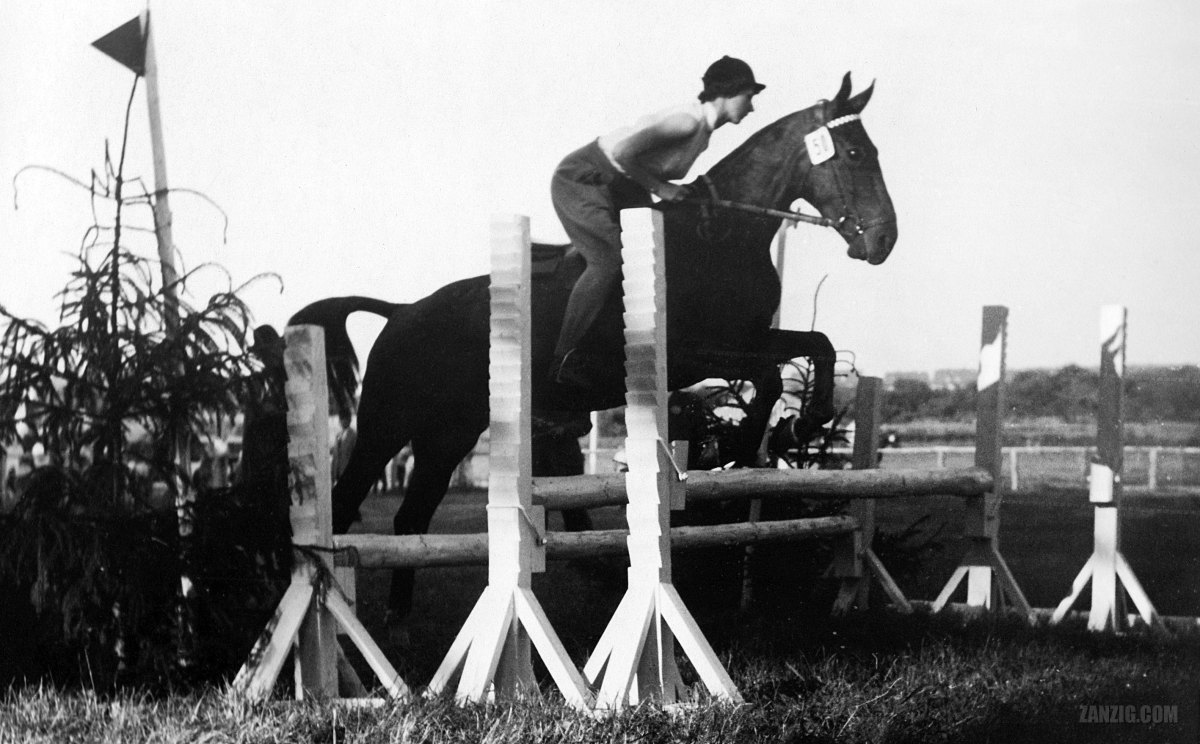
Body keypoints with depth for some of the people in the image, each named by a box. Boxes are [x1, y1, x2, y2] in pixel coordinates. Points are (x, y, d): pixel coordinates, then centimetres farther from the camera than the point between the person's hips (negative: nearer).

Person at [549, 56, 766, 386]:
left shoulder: (704, 129, 8)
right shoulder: (689, 121, -24)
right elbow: (624, 154, -31)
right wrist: (660, 188, -21)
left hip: (616, 188, 10)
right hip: (580, 181, -10)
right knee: (609, 260, -22)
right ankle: (564, 358, -18)